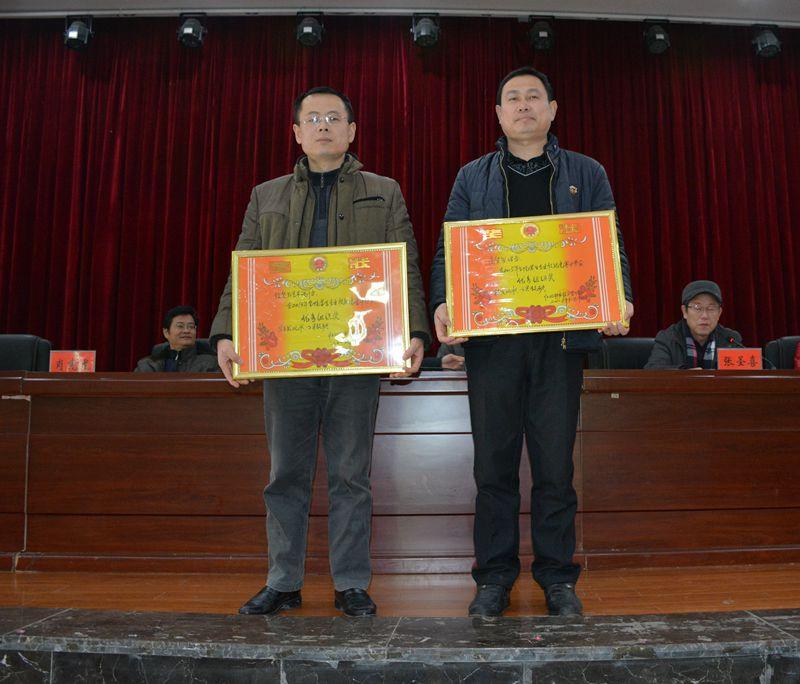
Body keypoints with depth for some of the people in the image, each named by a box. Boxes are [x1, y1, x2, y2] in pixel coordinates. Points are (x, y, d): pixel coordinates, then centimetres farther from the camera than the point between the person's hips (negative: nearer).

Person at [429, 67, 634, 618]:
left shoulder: (586, 174, 14)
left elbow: (611, 246, 8)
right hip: (491, 337, 1)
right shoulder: (472, 177, 15)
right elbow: (449, 249, 8)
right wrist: (443, 302, -12)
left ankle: (558, 576, 17)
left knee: (555, 462, 3)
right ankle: (495, 575, 16)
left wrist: (618, 300, -12)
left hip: (562, 336, 0)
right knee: (494, 462, 4)